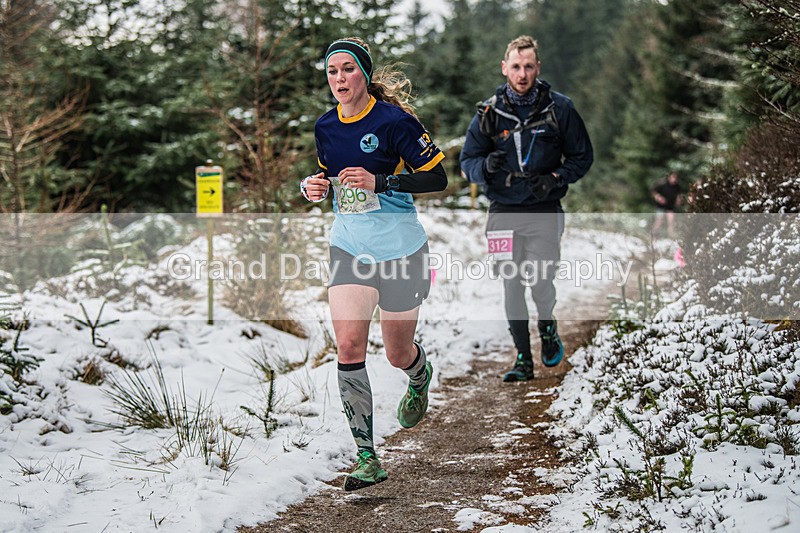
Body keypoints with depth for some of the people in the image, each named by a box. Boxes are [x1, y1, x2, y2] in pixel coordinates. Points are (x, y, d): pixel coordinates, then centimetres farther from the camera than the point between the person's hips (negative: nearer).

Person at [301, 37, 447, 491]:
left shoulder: (394, 120, -13)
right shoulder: (325, 127, 4)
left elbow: (437, 178, -12)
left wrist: (379, 181, -23)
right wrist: (313, 185, -3)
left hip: (400, 249, -4)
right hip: (348, 247, 4)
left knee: (398, 354, 9)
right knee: (349, 346, -13)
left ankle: (421, 378, 50)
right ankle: (367, 458, -8)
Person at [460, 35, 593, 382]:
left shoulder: (559, 109, 0)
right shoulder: (489, 112, 3)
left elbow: (582, 156, 7)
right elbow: (468, 161, 6)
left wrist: (556, 178, -11)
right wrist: (486, 166, -17)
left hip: (544, 213, -2)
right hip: (503, 212, 2)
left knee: (539, 284, -11)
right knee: (512, 287, 2)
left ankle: (547, 326, 23)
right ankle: (523, 359, 14)